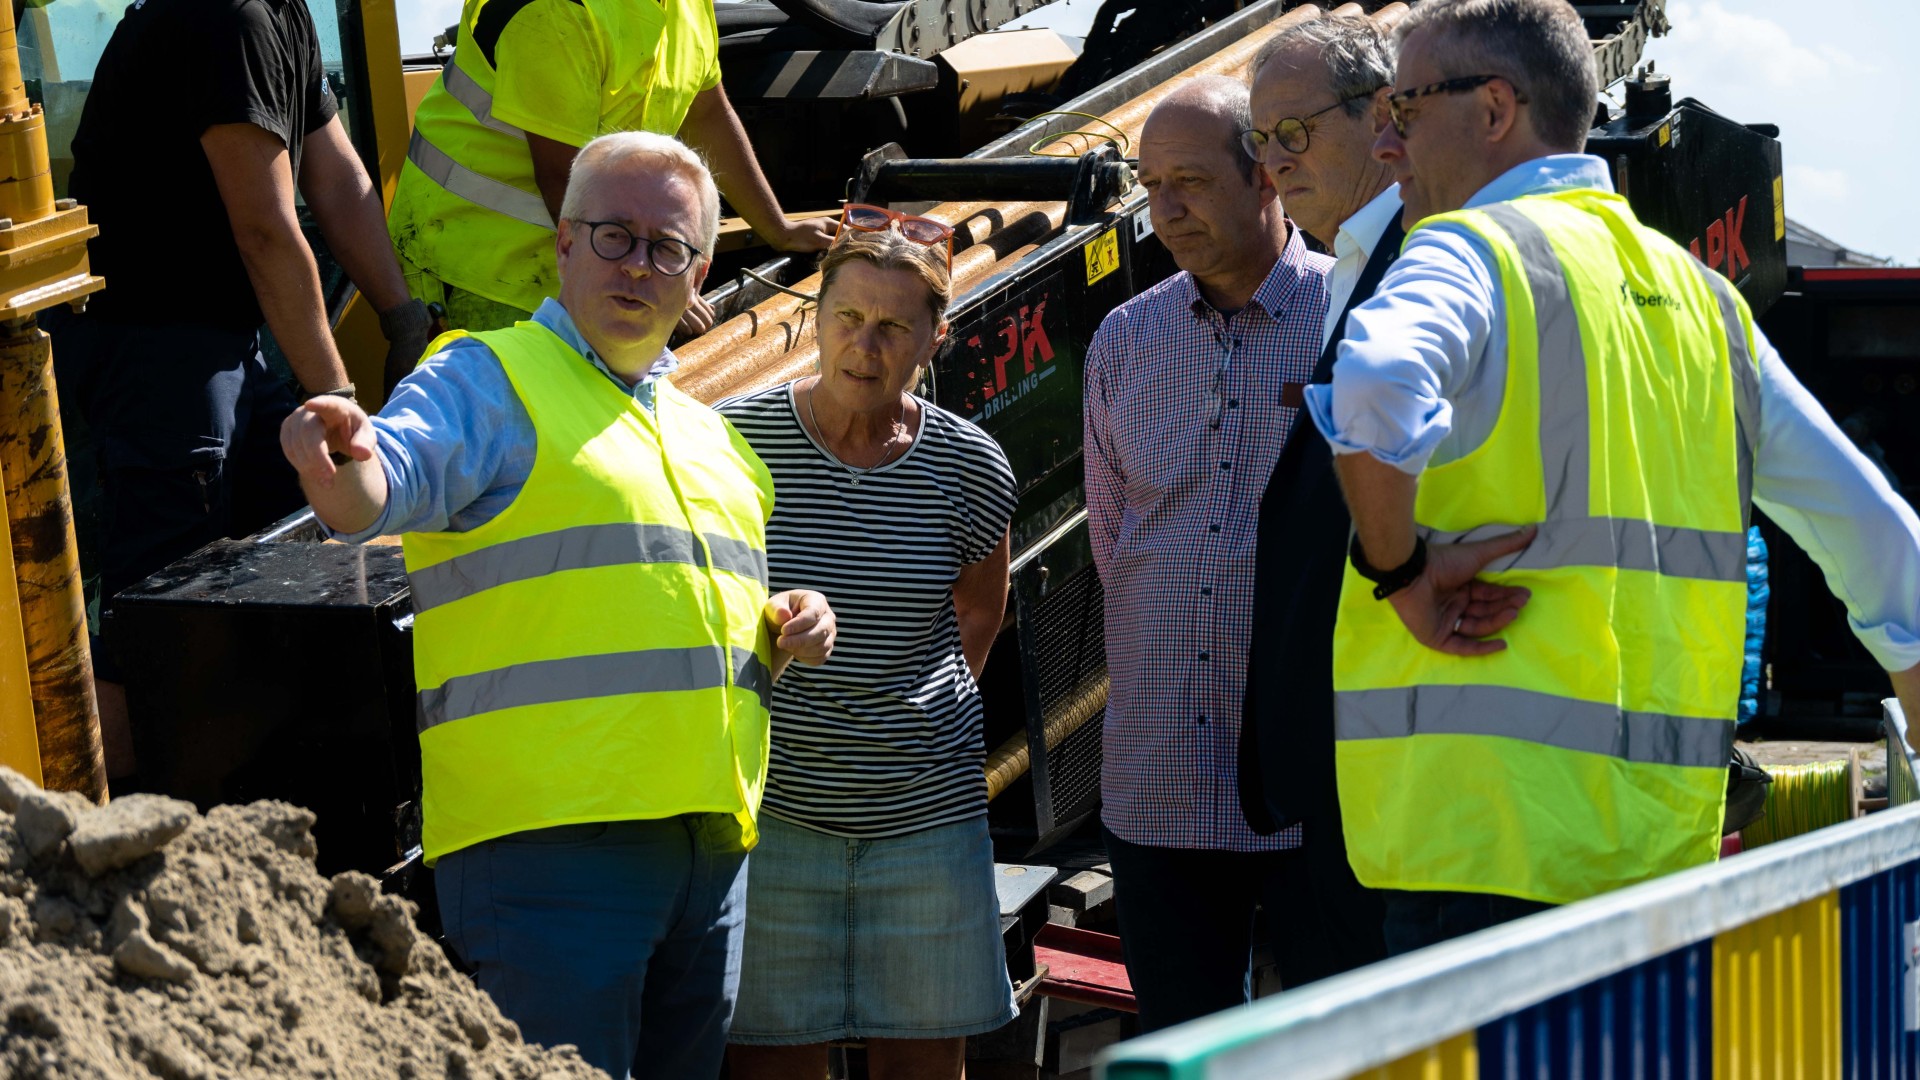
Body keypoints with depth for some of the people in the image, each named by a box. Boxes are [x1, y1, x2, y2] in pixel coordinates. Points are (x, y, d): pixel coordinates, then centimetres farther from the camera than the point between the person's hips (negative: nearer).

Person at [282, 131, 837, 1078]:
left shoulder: (709, 435, 23)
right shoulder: (487, 382, 0)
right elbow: (386, 485, -20)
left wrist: (787, 630, 10)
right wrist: (338, 465, -43)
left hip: (711, 847, 8)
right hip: (549, 832, -7)